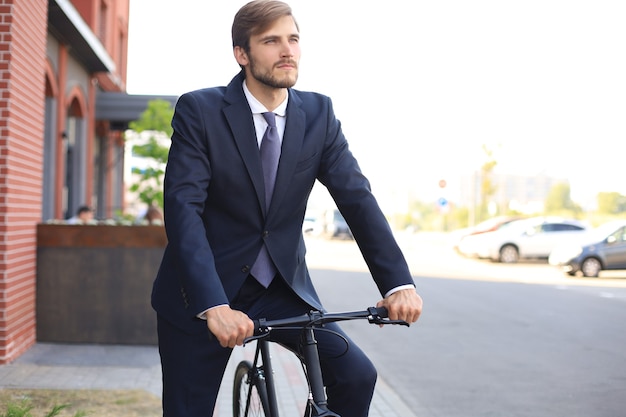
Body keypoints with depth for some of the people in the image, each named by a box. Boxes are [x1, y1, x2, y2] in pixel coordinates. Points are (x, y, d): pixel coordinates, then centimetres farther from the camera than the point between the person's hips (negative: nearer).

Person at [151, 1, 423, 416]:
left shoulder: (318, 114, -3)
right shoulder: (199, 110, -13)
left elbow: (356, 197, -9)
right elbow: (183, 208, -22)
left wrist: (398, 283, -23)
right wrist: (214, 305, -35)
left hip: (283, 286, 3)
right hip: (203, 295, -2)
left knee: (356, 374, -15)